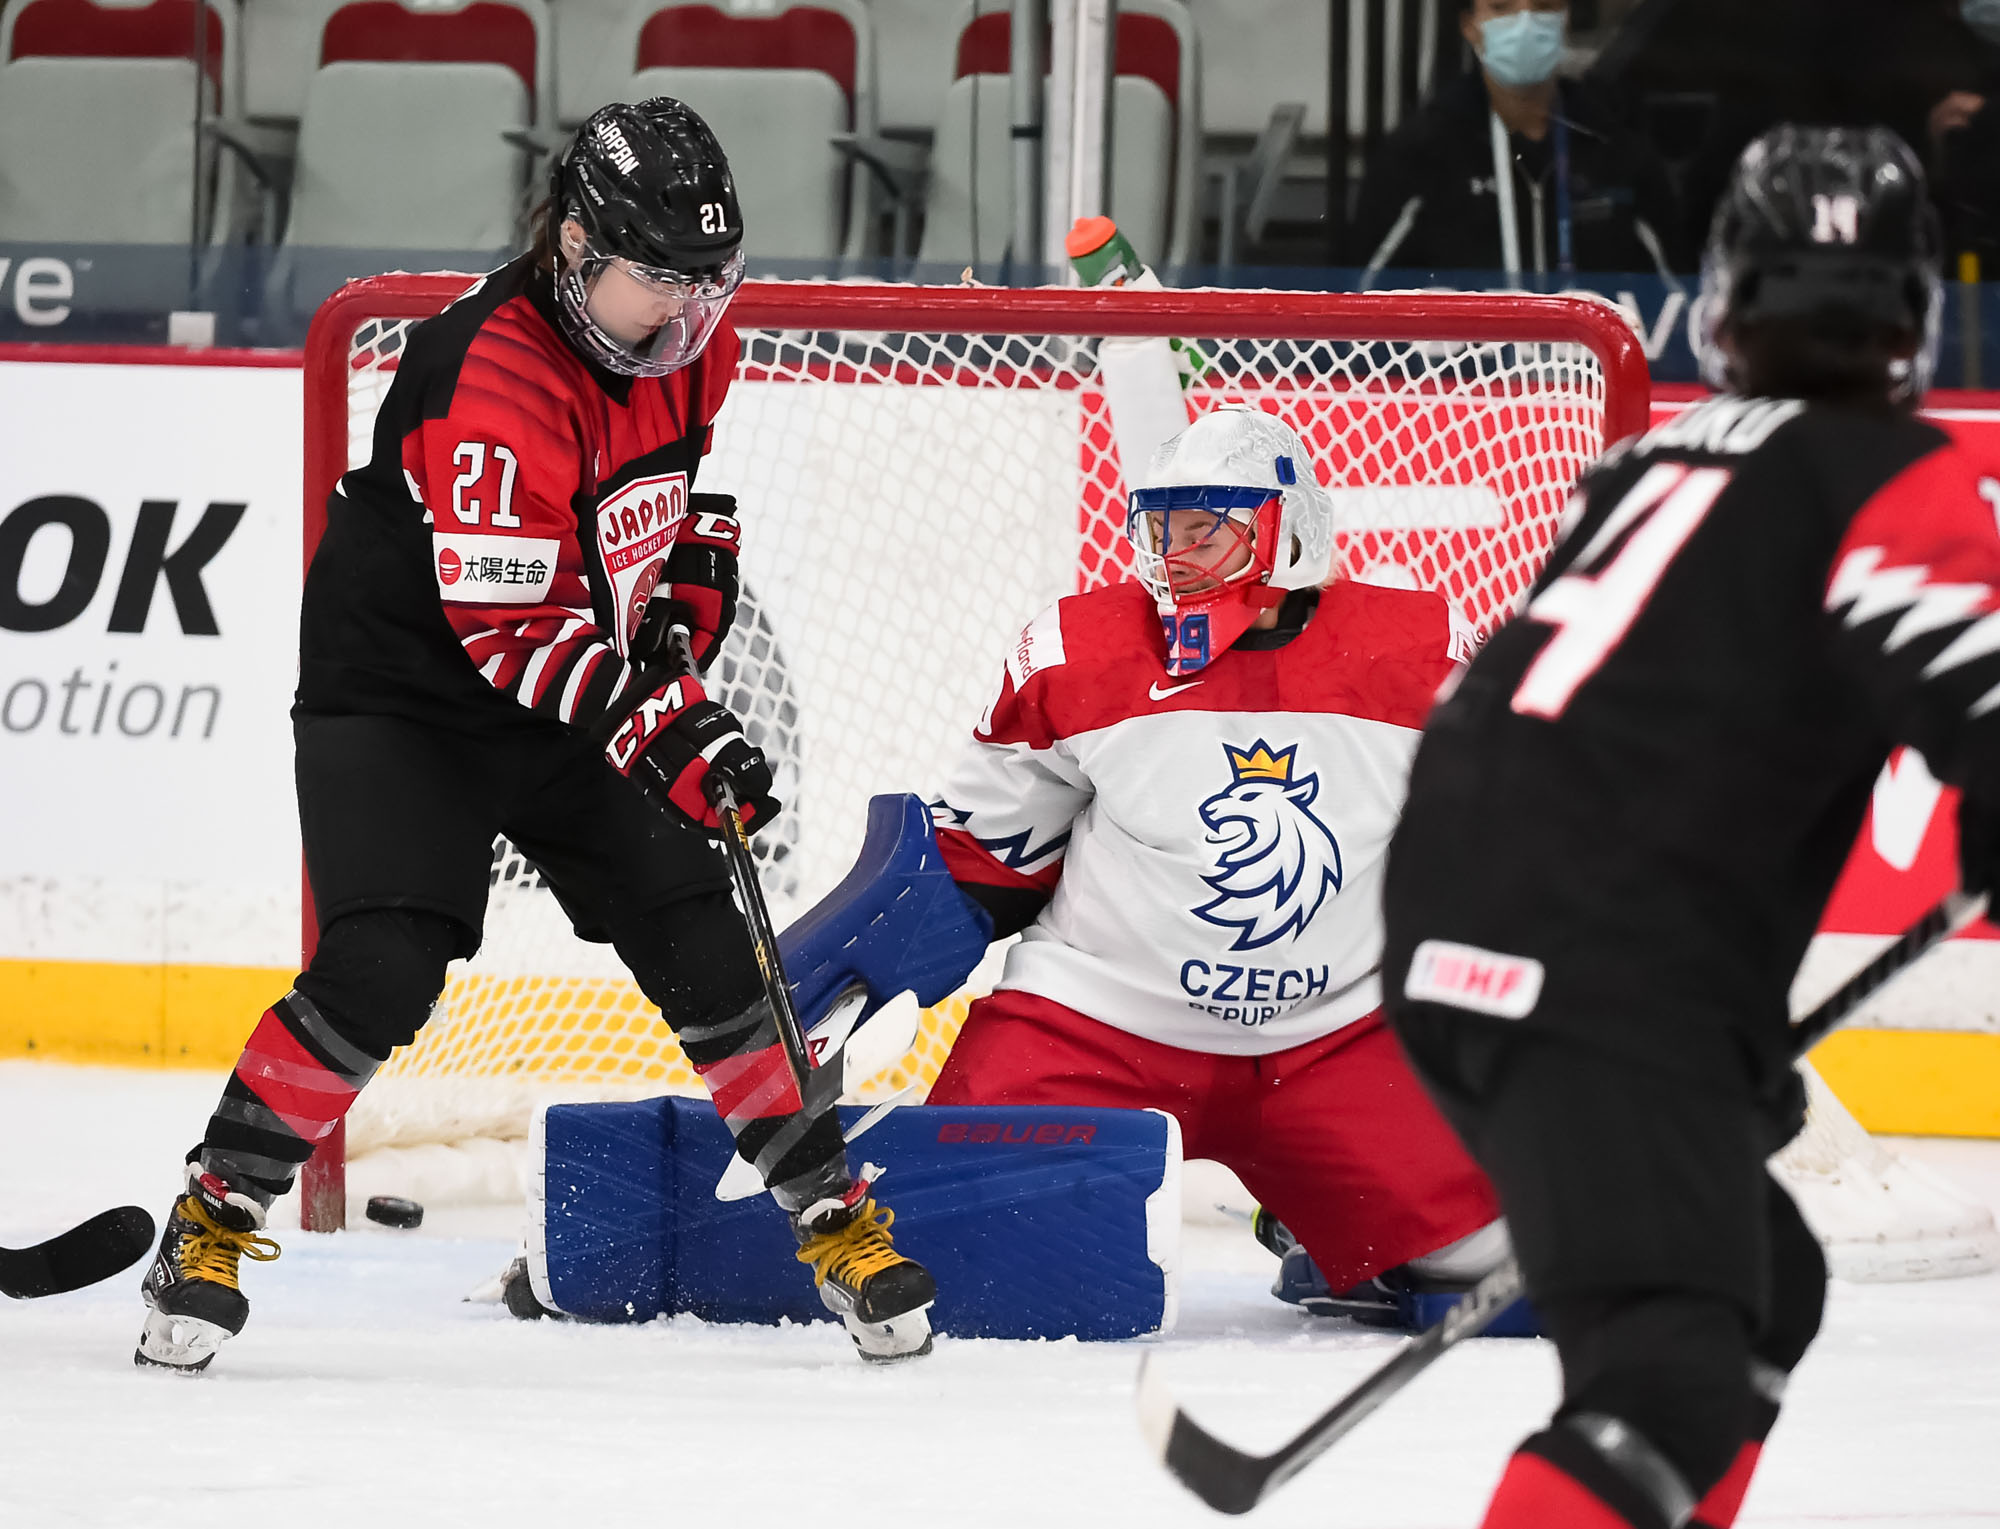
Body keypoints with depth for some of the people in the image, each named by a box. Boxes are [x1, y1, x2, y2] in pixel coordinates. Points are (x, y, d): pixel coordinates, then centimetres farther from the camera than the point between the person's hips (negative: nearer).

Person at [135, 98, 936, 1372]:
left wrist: (693, 588, 10)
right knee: (379, 974, -21)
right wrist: (664, 732, -37)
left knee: (704, 951, -1)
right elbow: (509, 625, -31)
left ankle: (837, 1218, 11)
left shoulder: (693, 336, -5)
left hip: (590, 689, 7)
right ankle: (215, 1220, -7)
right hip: (403, 695, -6)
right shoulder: (492, 379, -30)